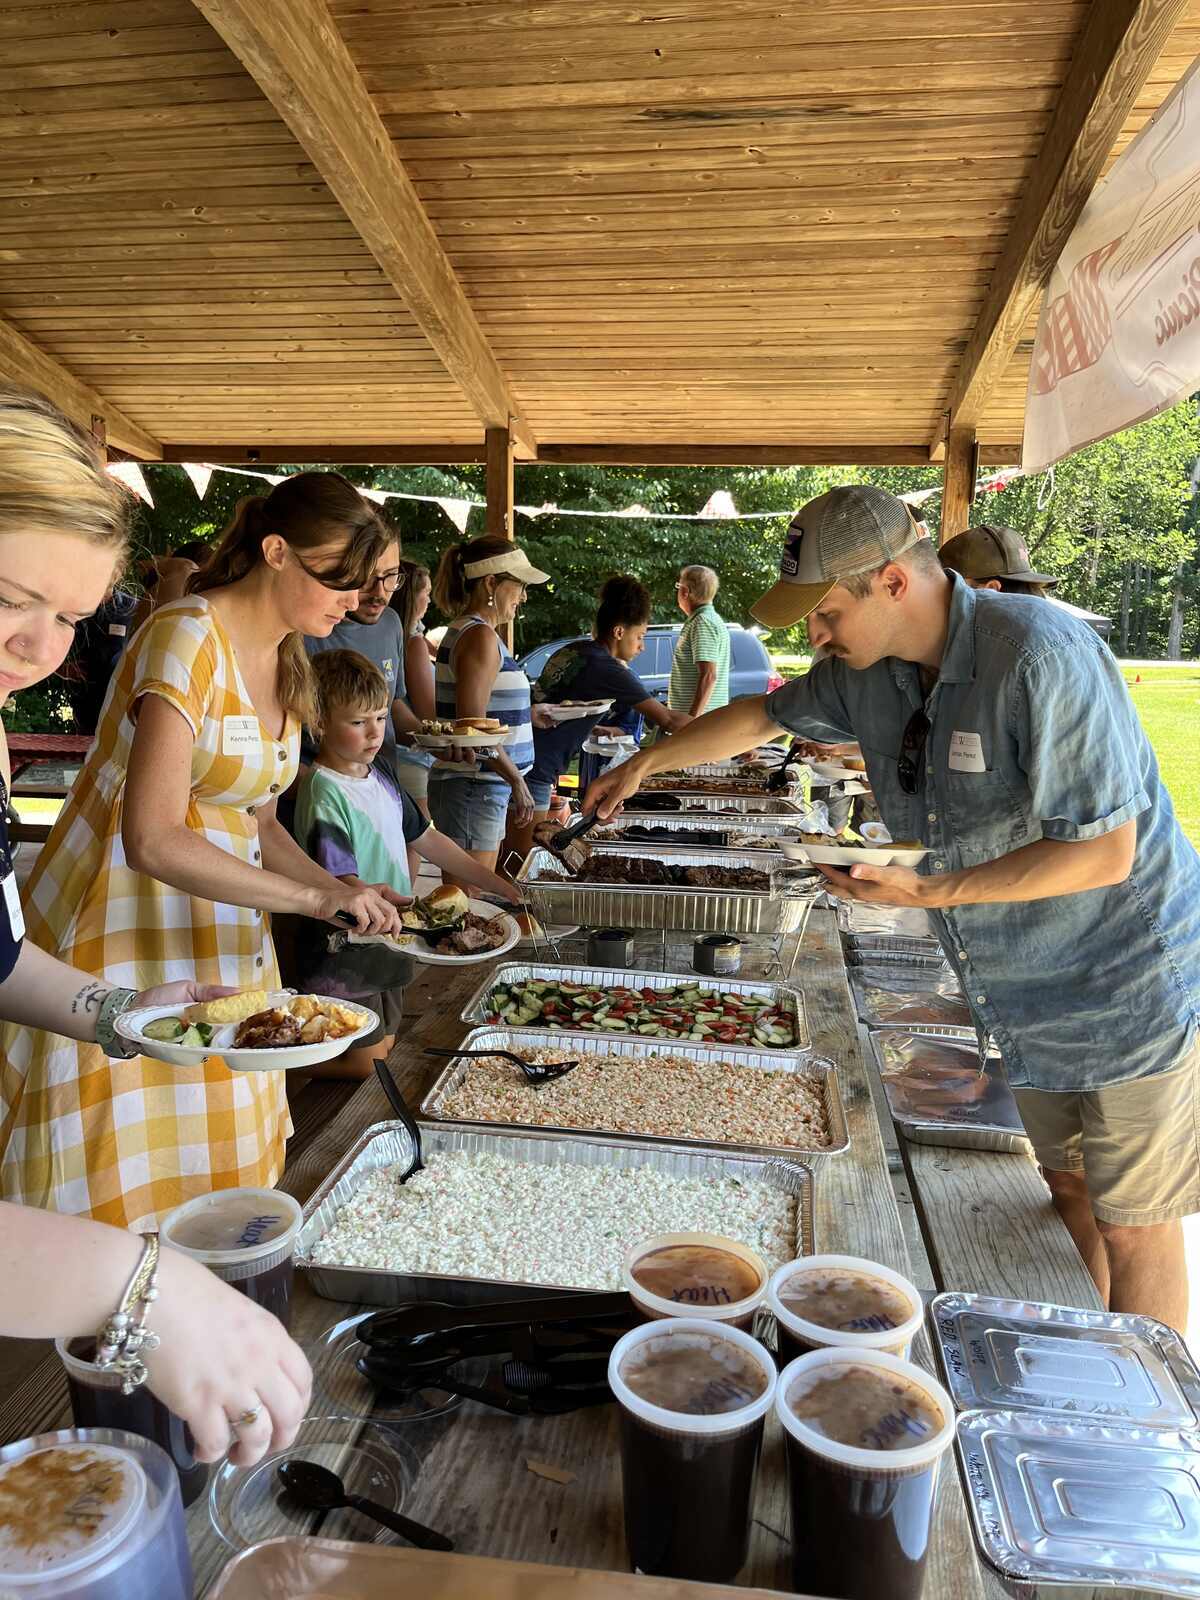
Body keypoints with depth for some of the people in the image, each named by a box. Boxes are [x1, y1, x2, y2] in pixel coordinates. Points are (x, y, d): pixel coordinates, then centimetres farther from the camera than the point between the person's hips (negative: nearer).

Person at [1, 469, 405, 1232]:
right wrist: (314, 896, -26)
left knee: (220, 1172, 13)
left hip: (220, 934, 8)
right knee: (117, 1200, 2)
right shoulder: (188, 640, -20)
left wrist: (345, 893, -3)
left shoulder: (286, 662, 7)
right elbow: (153, 841, -28)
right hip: (126, 933, -8)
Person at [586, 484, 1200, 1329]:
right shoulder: (869, 672, -4)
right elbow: (766, 714, 14)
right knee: (1068, 1189, 21)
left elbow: (1105, 852, -26)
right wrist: (646, 763, 17)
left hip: (1129, 991, -7)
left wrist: (928, 893, -27)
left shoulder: (1041, 656, -28)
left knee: (1132, 1227, 7)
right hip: (1024, 993, 7)